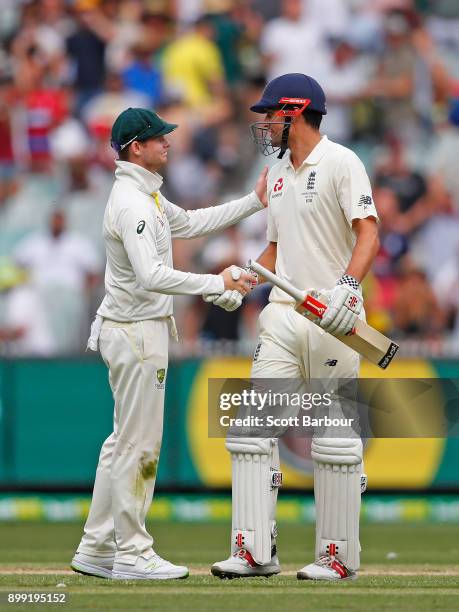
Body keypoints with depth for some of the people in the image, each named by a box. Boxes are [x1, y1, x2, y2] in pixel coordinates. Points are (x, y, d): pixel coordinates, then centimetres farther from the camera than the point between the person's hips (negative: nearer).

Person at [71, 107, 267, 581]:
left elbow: (191, 223, 26)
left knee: (126, 441, 14)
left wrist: (255, 201, 20)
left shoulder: (147, 196, 14)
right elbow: (152, 277, -29)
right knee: (139, 444, -5)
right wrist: (218, 283, -28)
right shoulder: (132, 204, -20)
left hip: (135, 330, 11)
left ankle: (96, 549, 17)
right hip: (136, 332, -11)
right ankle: (132, 553, 1)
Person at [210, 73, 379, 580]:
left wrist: (348, 284, -33)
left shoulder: (340, 163, -7)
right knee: (253, 426, -1)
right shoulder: (278, 173, 18)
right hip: (283, 314, 8)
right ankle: (256, 551, 0)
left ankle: (339, 556, 5)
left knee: (335, 439, -2)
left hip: (333, 318, -8)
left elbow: (368, 232, -17)